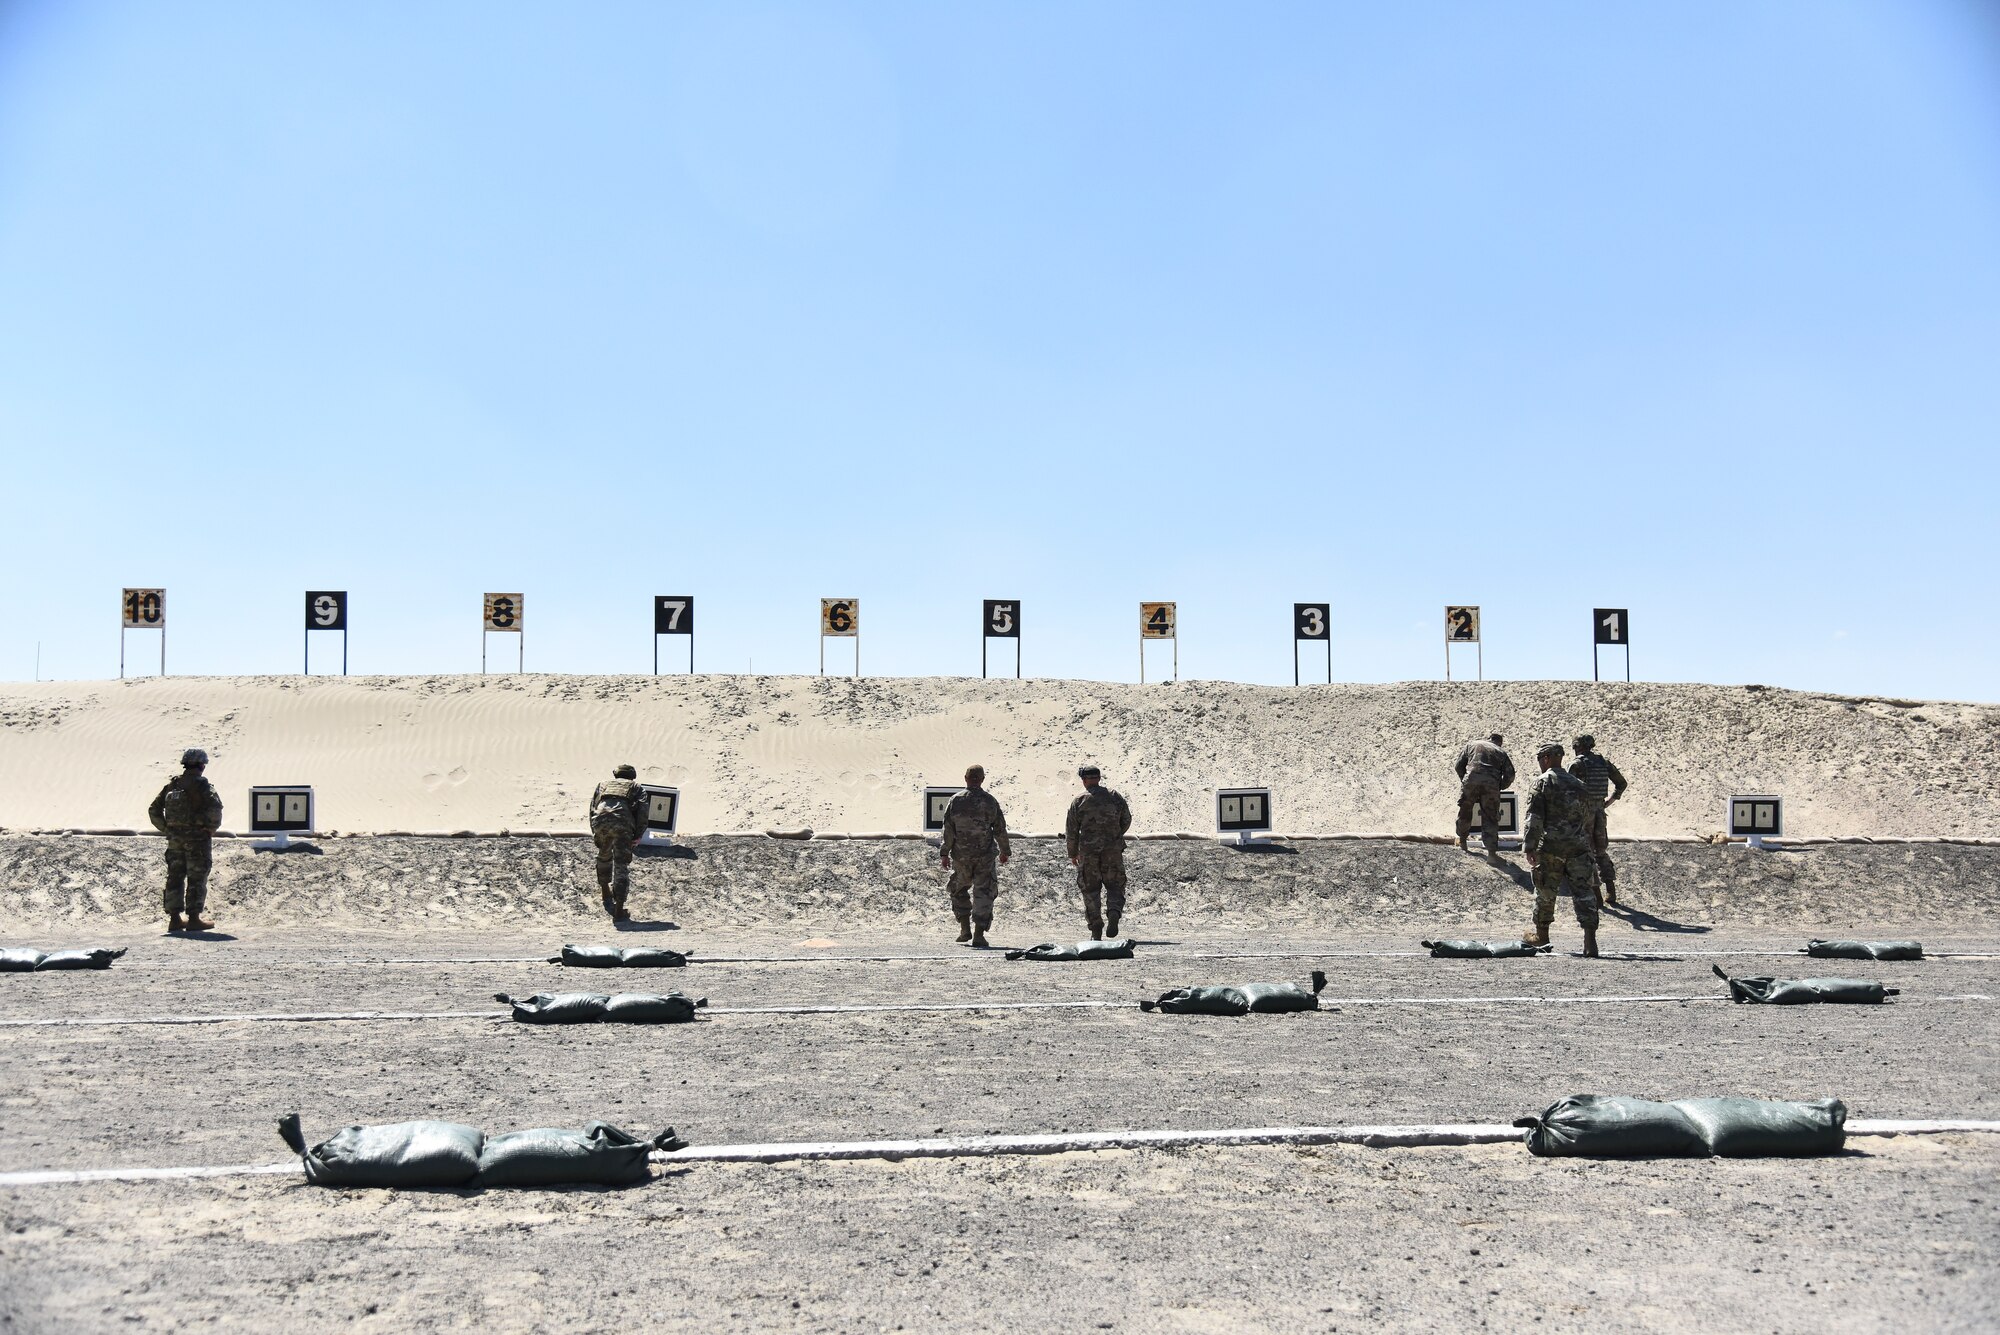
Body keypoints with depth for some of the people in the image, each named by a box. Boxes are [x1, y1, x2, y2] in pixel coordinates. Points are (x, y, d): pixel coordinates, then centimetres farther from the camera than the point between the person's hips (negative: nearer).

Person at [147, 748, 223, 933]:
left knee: (175, 878, 10)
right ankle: (194, 919, -1)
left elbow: (154, 810, 13)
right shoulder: (201, 784, -10)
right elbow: (215, 808, -24)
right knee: (196, 879, -1)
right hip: (198, 838, -6)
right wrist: (212, 827, -8)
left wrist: (167, 829, 15)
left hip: (175, 839, 6)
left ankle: (174, 918, 12)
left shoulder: (172, 784, 10)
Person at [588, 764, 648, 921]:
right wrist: (637, 836, 12)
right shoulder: (636, 787, 29)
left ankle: (605, 891, 48)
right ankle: (619, 911, -8)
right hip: (622, 821, -3)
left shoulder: (604, 784, 35)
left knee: (604, 856, 30)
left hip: (600, 820, 3)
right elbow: (642, 810, 10)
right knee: (622, 865, 0)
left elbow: (593, 807, 24)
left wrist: (595, 834, 26)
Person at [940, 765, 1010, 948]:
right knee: (983, 893, 3)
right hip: (984, 856, -1)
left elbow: (948, 830, -4)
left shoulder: (956, 801, -3)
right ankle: (978, 934, -4)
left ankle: (965, 929, 17)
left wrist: (945, 853, 2)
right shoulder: (990, 801, -3)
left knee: (959, 890, 19)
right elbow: (1000, 829, 2)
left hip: (961, 856, 1)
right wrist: (1005, 851, 14)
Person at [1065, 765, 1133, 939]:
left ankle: (1096, 931, 4)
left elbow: (1071, 829, 0)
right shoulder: (1114, 797, 4)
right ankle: (1114, 913, -19)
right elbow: (1127, 820, 10)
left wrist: (1073, 853, 11)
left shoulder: (1079, 800, -1)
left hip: (1088, 851, -1)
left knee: (1090, 889, 8)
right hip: (1113, 851, 1)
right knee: (1114, 886, 10)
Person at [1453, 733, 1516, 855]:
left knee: (1464, 812, 20)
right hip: (1491, 785, 0)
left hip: (1470, 781, 0)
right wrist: (1499, 787, 25)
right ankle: (1492, 849, 1)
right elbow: (1510, 775, 12)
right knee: (1490, 817, 6)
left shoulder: (1471, 745, 22)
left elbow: (1458, 765, 17)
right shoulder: (1501, 752, 20)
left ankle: (1462, 841, 31)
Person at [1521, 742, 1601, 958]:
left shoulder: (1541, 782, -2)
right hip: (1578, 847, 4)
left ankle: (1541, 934, 27)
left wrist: (1530, 847, -10)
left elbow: (1534, 817, -10)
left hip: (1551, 847, -4)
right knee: (1584, 893, -2)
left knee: (1545, 891, 13)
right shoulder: (1578, 784, 16)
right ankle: (1590, 942, -11)